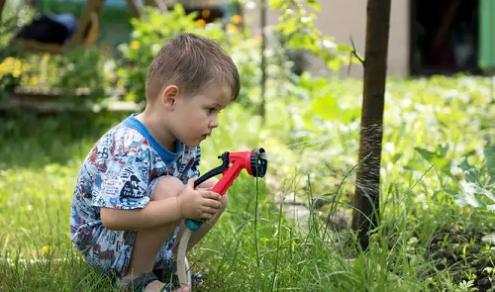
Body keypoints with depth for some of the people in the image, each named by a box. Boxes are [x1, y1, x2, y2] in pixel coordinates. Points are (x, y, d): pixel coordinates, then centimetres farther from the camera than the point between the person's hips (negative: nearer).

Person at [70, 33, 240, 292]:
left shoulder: (184, 142, -3)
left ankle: (168, 260, 14)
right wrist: (180, 207, -38)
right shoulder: (130, 147, -33)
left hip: (138, 232, 9)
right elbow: (112, 216, -40)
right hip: (100, 243, -9)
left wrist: (200, 200, -17)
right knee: (169, 189, -31)